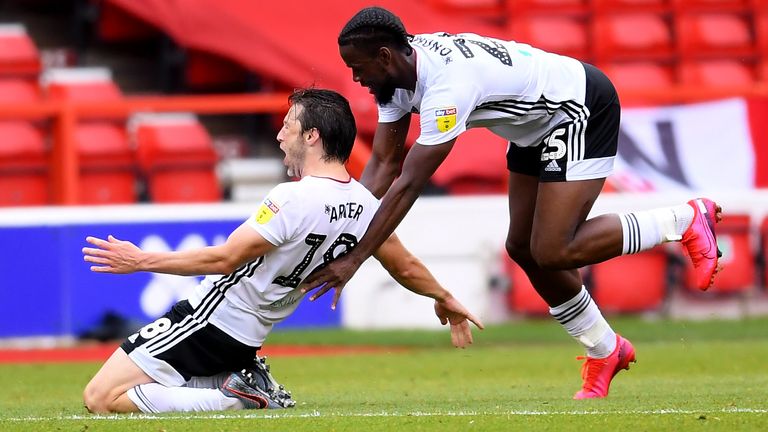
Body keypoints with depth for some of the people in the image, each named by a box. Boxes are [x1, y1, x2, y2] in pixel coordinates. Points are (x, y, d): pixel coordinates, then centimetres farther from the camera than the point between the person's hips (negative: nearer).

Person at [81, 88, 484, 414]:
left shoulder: (293, 200, -22)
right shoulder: (365, 205, 2)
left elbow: (224, 259, -19)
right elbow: (408, 269, 15)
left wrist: (140, 260, -11)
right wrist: (445, 298, 35)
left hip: (208, 322, -9)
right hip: (248, 338, 9)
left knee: (101, 397, -7)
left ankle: (236, 400, -11)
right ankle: (251, 387, 8)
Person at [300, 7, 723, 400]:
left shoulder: (447, 83, -35)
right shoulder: (397, 74, -7)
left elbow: (407, 186, -34)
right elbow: (383, 165, -2)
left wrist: (353, 261, -32)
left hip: (584, 107, -10)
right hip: (537, 124, 10)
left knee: (552, 253, -15)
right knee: (523, 249, 9)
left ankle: (686, 220, -2)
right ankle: (606, 351, 24)